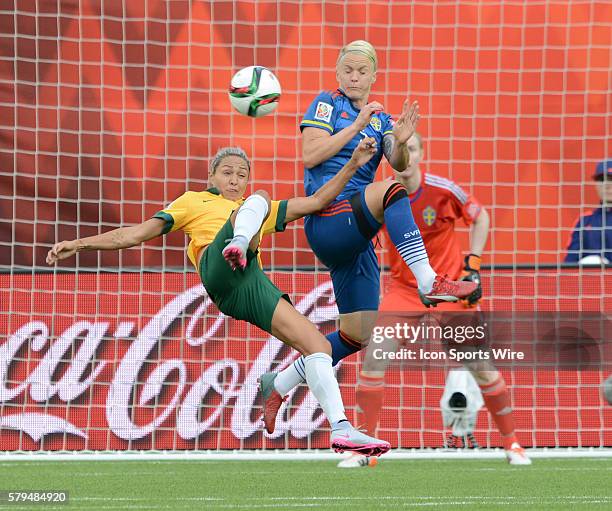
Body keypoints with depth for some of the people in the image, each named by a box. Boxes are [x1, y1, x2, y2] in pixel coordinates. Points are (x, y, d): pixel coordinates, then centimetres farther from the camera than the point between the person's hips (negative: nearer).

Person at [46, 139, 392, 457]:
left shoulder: (260, 211, 41)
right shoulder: (194, 202, 31)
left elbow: (315, 202, 37)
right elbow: (135, 235, 25)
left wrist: (353, 165, 28)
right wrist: (80, 244, 16)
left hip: (254, 285, 4)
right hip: (219, 270, -4)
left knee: (319, 345, -12)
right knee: (259, 198, -21)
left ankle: (342, 430, -17)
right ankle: (237, 245, -55)